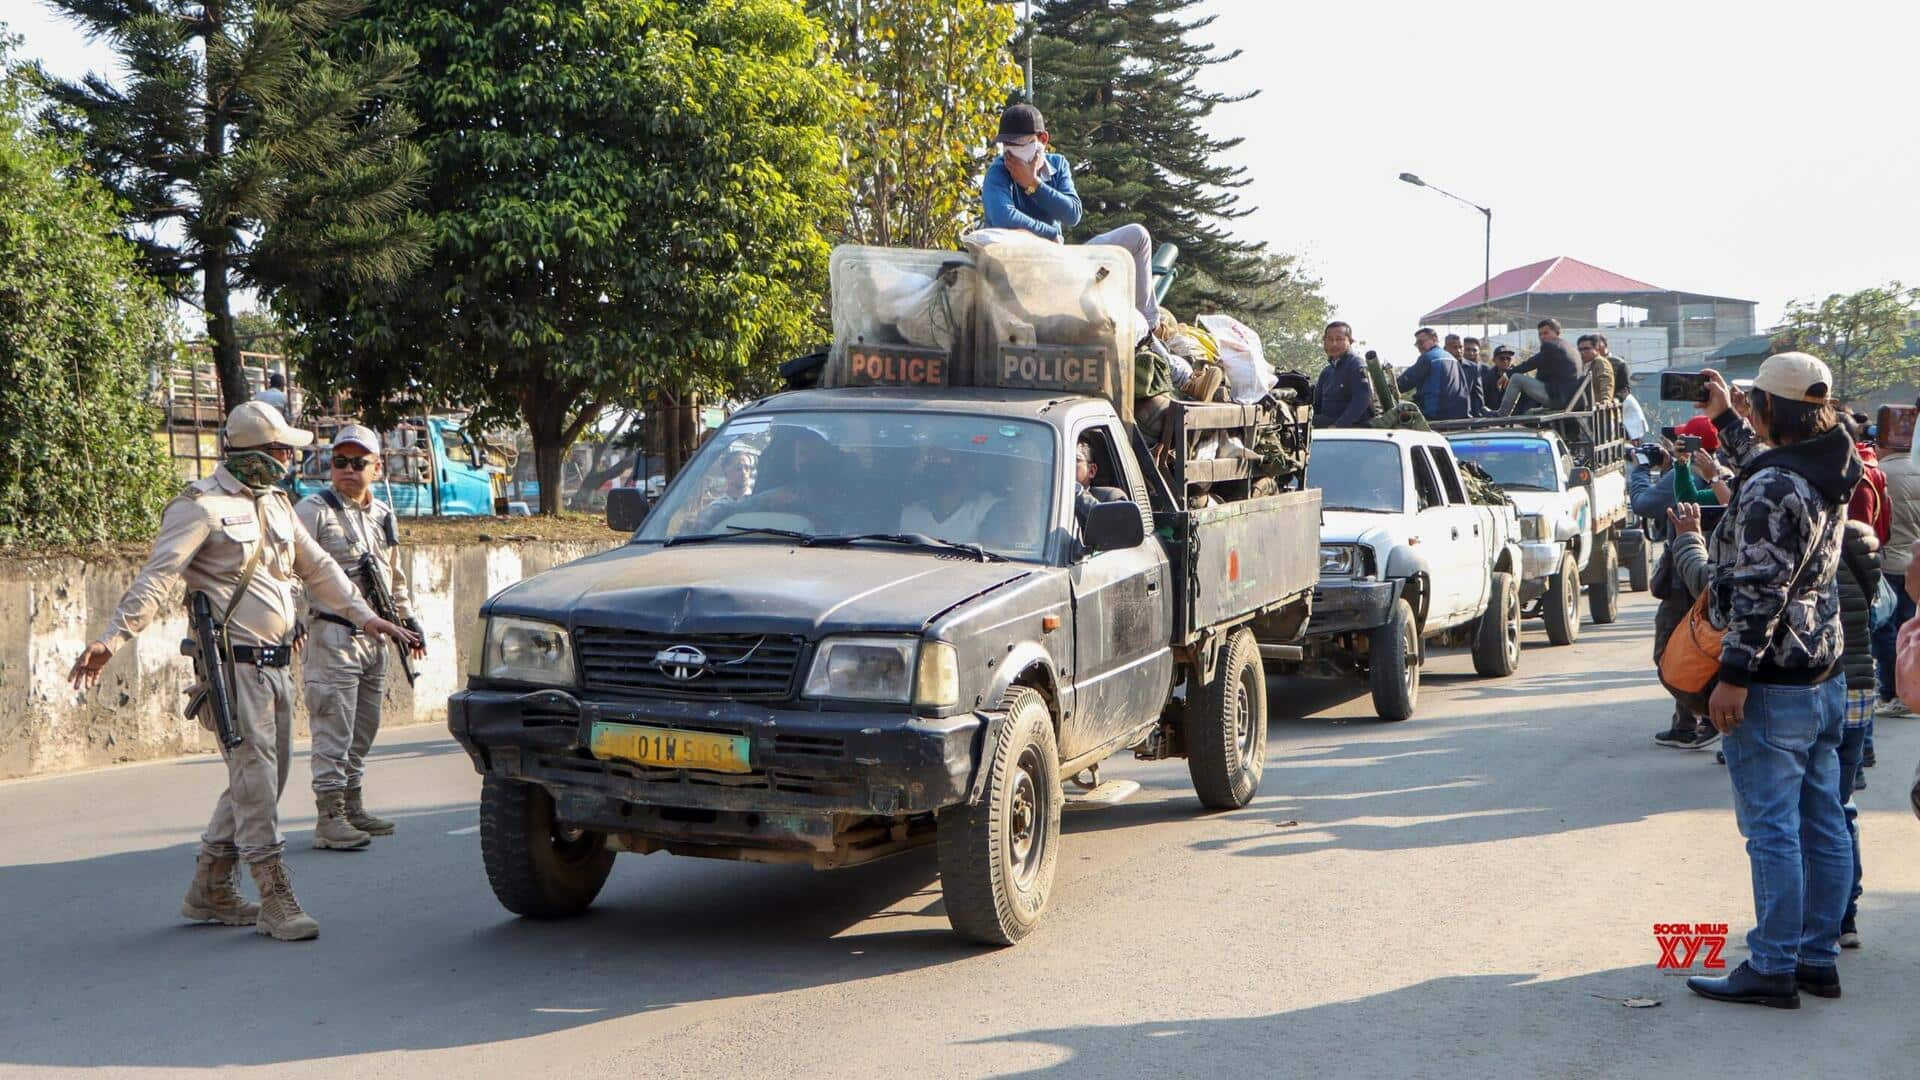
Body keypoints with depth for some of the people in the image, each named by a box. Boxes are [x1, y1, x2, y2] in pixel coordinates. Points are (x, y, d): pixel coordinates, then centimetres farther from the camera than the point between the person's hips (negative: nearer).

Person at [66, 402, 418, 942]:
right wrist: (112, 638, -29)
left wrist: (363, 614, 18)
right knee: (254, 774, -10)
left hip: (275, 665, 9)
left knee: (264, 776, 12)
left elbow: (317, 568, 25)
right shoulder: (201, 506, -8)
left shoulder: (277, 504, 18)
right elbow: (157, 576, -17)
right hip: (235, 663, -9)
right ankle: (276, 901, -8)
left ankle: (209, 891, 23)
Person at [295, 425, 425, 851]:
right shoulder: (314, 510, -6)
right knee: (333, 732, -7)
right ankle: (330, 818, -4)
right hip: (333, 636, -7)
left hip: (375, 638, 7)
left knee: (363, 731, 13)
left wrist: (407, 617, 27)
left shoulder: (383, 514, 17)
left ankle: (353, 807, 23)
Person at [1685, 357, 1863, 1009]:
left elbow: (1759, 591, -23)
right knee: (1822, 824, 12)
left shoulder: (1770, 490, -19)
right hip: (1824, 674, 9)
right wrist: (1724, 419, 42)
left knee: (1772, 827, -4)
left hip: (1772, 684, -9)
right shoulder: (1829, 475, 9)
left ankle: (1773, 969, 1)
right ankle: (1818, 957, 20)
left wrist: (1734, 675, -22)